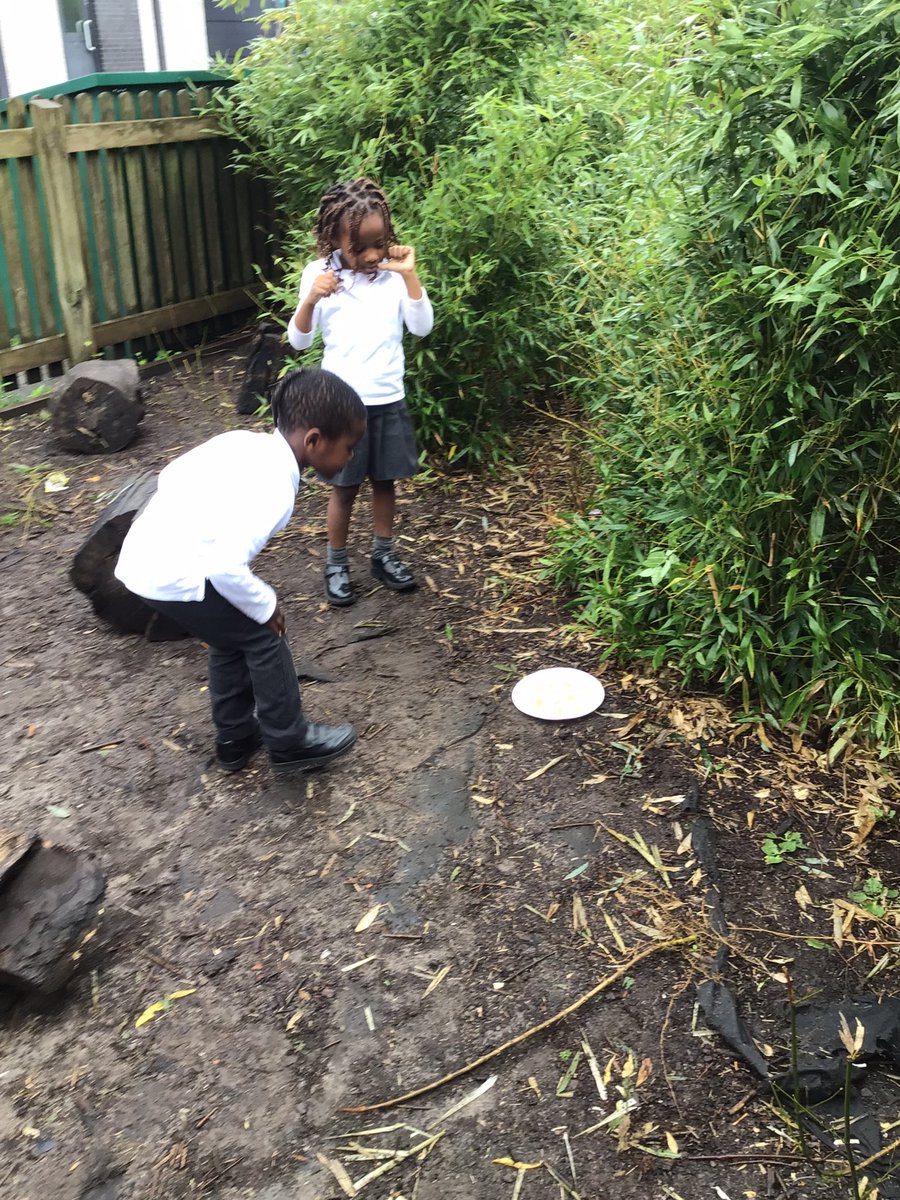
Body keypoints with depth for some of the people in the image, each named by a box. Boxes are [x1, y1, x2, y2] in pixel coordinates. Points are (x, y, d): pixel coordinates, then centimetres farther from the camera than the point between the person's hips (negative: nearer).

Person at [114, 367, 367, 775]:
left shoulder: (244, 441, 4)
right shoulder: (273, 487, -21)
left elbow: (172, 474, 12)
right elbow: (226, 567, -27)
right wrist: (266, 606, -10)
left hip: (145, 555, 9)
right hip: (171, 574, -9)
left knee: (233, 637, 23)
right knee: (264, 637, 7)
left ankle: (235, 738, 37)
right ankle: (289, 742, 21)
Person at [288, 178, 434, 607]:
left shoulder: (394, 272, -4)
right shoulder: (320, 274, -7)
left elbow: (422, 327, -10)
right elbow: (298, 341, -5)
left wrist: (409, 274, -19)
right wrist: (311, 300, -23)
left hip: (388, 400, 2)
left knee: (385, 480, 15)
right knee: (344, 487, 8)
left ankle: (383, 554, 32)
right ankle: (335, 563, 24)